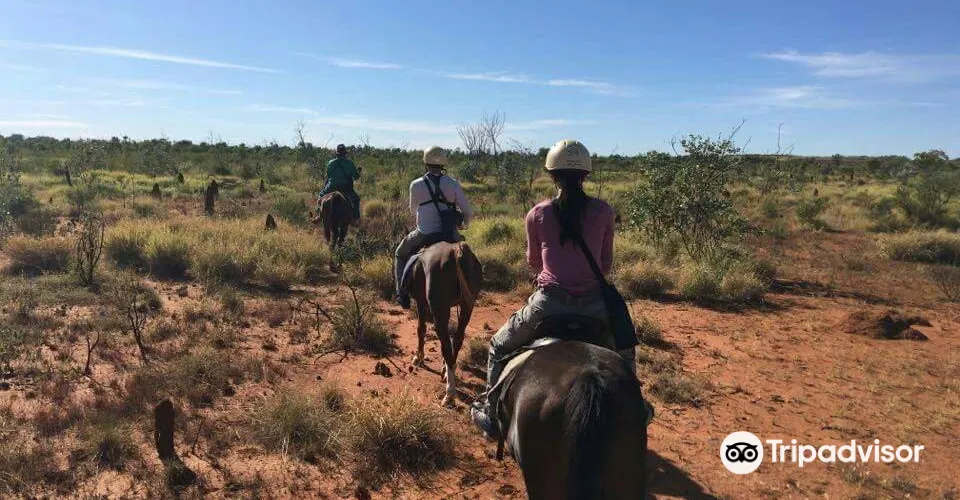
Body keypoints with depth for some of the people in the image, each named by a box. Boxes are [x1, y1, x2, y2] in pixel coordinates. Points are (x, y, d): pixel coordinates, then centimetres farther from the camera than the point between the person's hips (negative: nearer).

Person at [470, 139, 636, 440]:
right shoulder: (603, 211, 2)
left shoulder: (537, 214, 0)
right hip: (594, 302, 2)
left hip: (550, 301, -1)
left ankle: (492, 414, 25)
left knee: (499, 347, 23)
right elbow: (607, 262, 12)